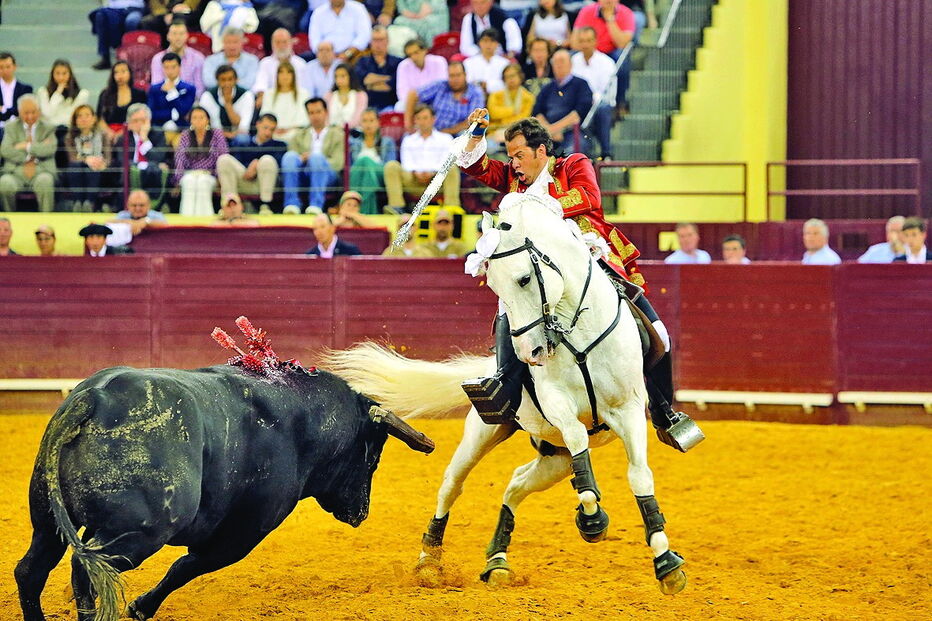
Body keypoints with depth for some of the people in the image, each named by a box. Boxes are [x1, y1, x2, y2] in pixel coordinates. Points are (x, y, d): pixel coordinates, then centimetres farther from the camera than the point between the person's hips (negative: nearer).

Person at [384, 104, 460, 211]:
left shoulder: (445, 138, 19)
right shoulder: (408, 140, 25)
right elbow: (407, 163, 10)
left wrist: (433, 172, -16)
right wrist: (416, 172, -13)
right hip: (414, 180, 1)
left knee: (452, 169, -32)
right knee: (391, 166, -23)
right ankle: (396, 205, -36)